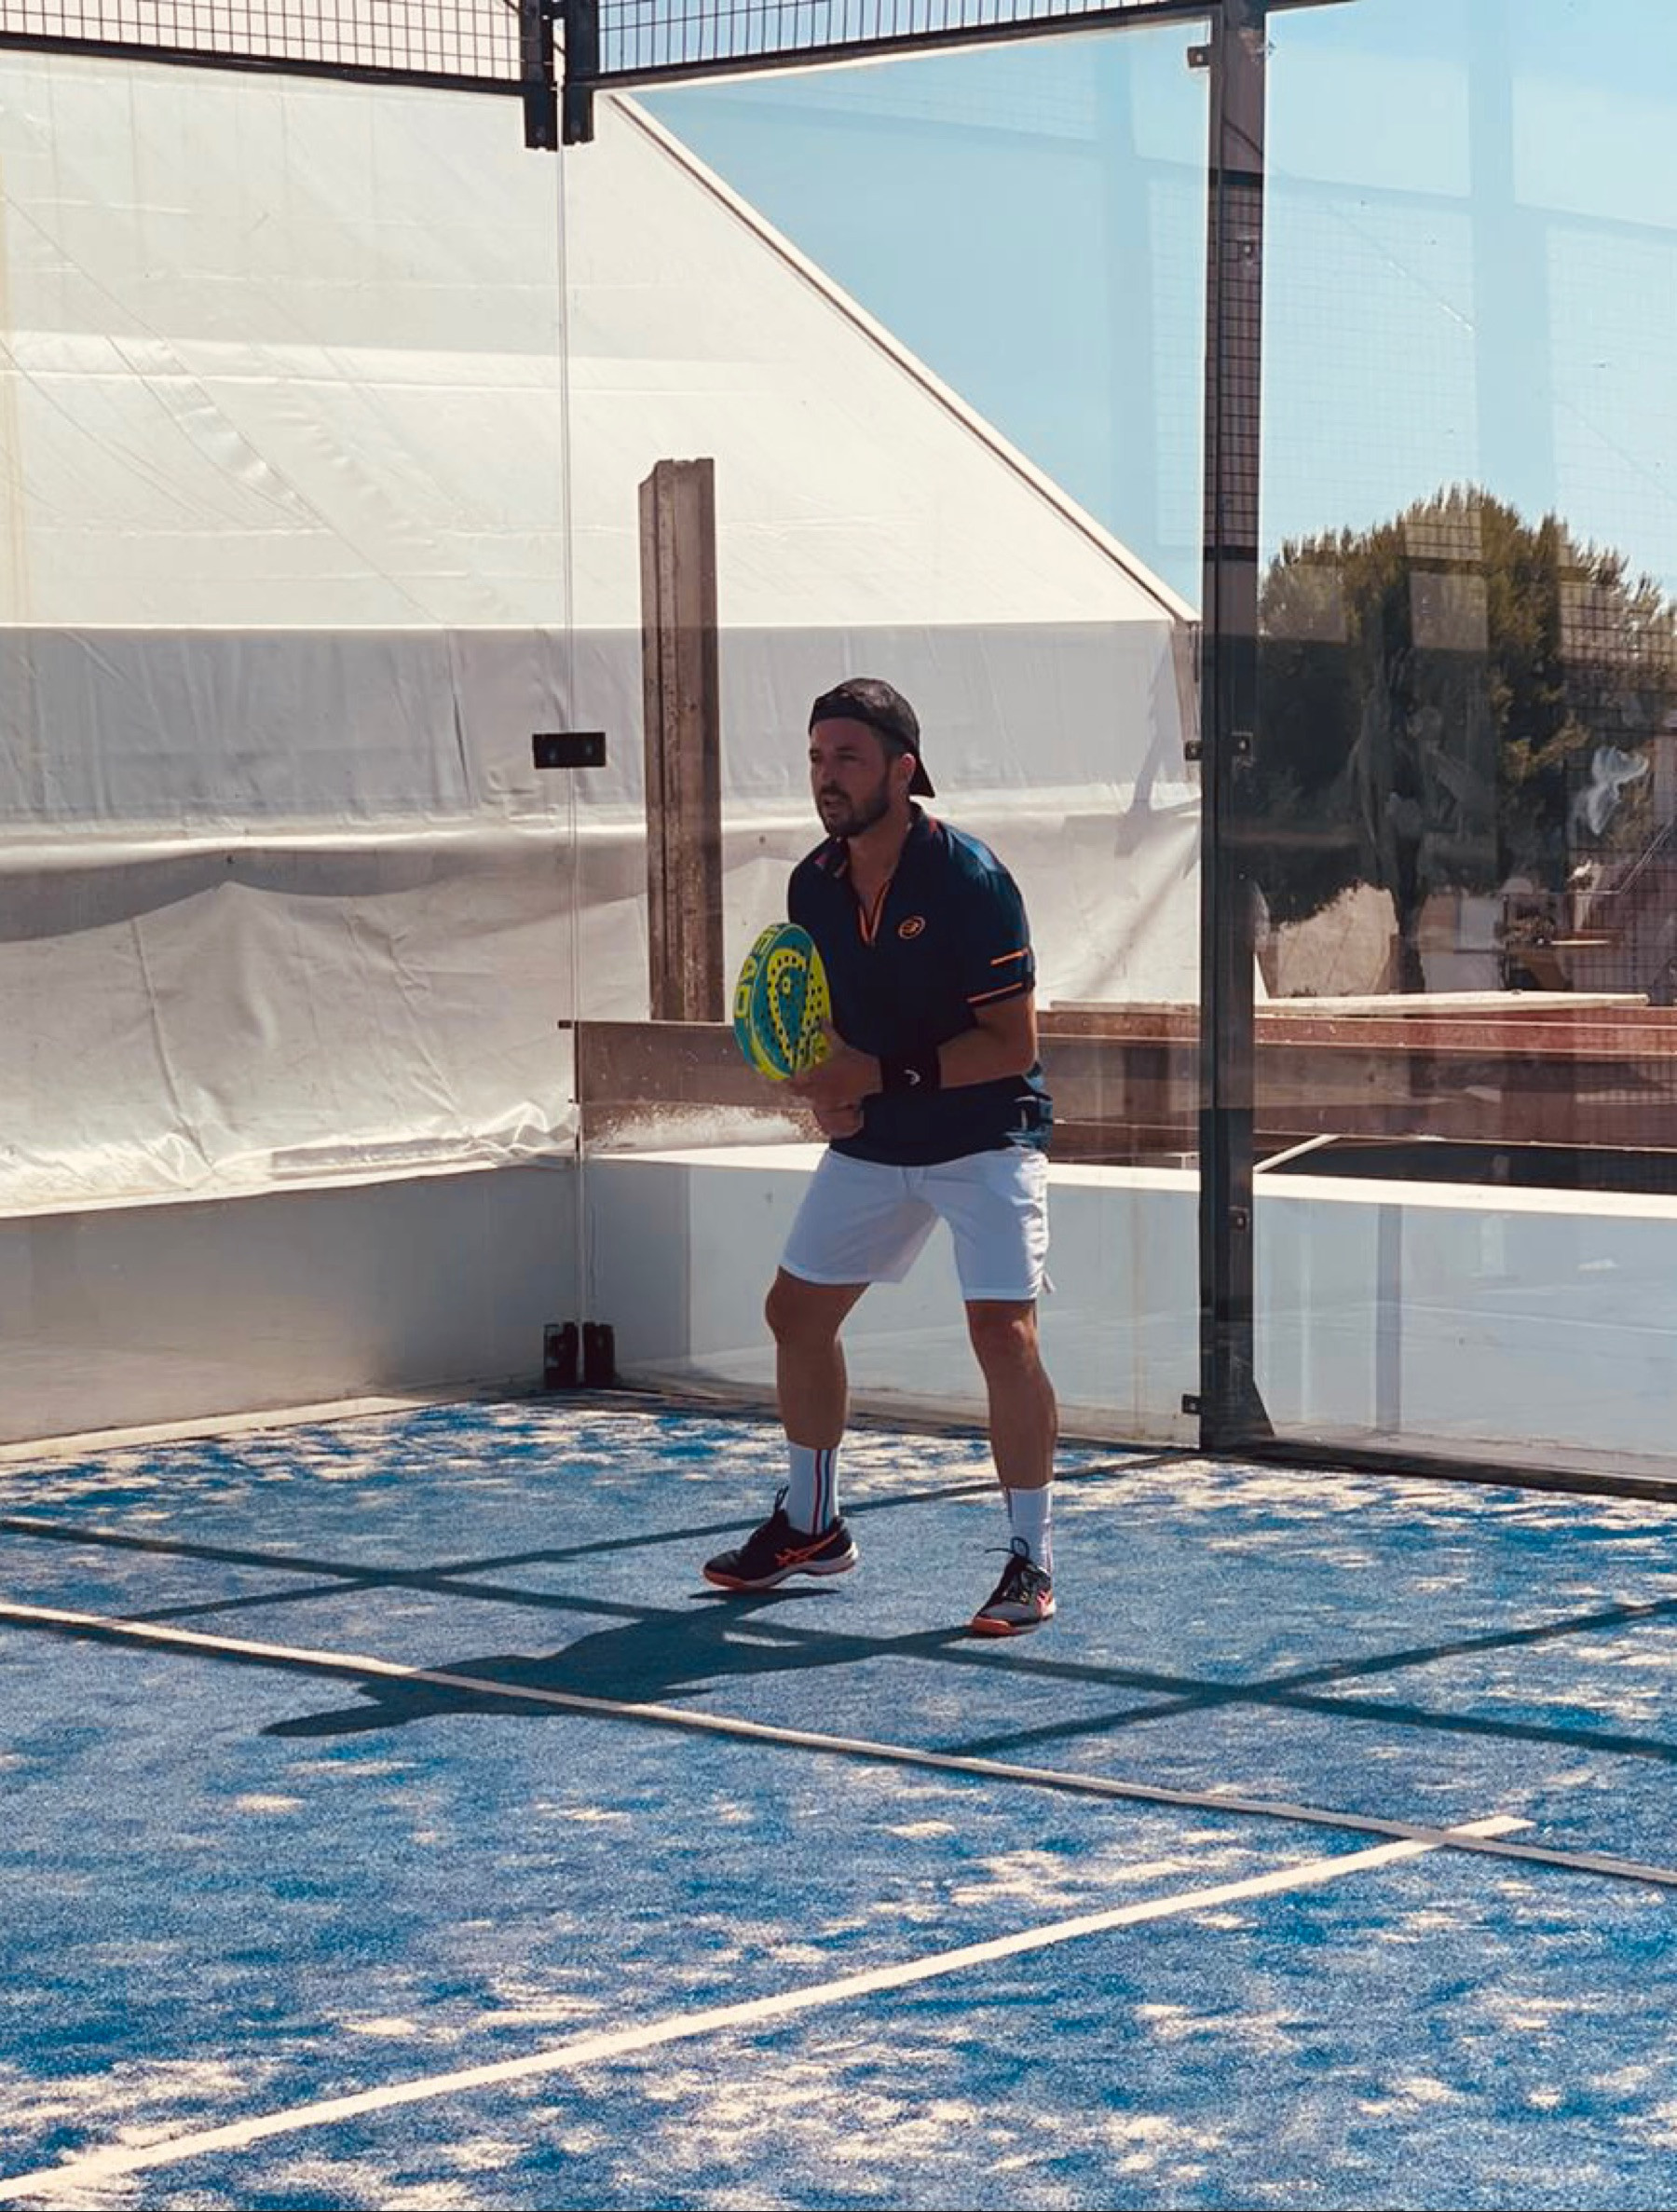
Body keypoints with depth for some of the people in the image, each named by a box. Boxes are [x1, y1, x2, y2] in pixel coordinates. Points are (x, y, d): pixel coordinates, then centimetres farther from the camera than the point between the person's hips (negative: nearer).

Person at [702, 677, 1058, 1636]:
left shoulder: (968, 878, -20)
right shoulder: (813, 884, 0)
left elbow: (1013, 1043, -21)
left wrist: (884, 1076, -26)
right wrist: (822, 1088, -9)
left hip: (984, 1134, -7)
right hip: (869, 1142, 7)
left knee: (1003, 1333, -19)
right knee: (798, 1312, 11)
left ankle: (1031, 1562, -8)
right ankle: (812, 1524, 30)